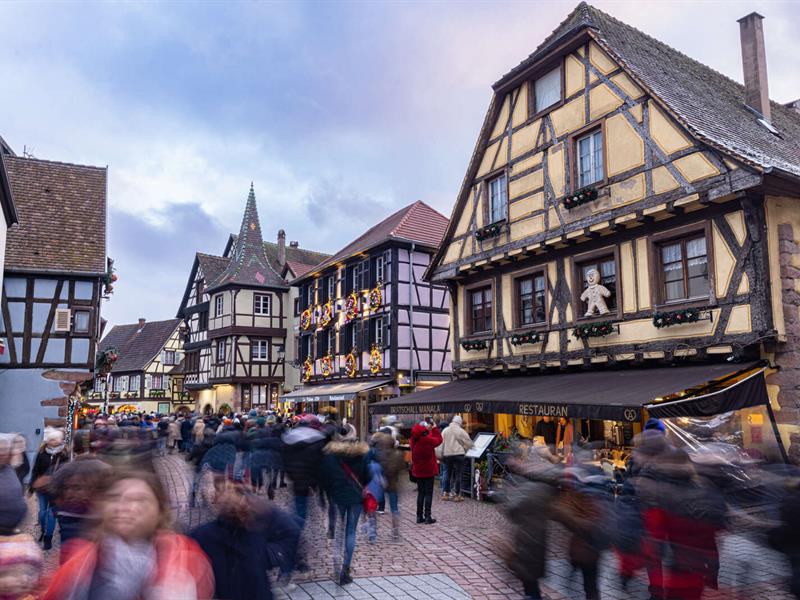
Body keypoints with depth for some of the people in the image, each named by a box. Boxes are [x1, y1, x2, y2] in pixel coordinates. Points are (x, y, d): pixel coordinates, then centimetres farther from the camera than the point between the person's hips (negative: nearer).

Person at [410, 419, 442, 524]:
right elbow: (439, 439, -5)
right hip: (428, 470, -5)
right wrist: (434, 428, 0)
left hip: (417, 471, 5)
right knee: (428, 493, 4)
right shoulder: (428, 440, -21)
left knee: (421, 493, 14)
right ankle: (427, 517, 4)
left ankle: (419, 516, 17)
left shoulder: (414, 439, -7)